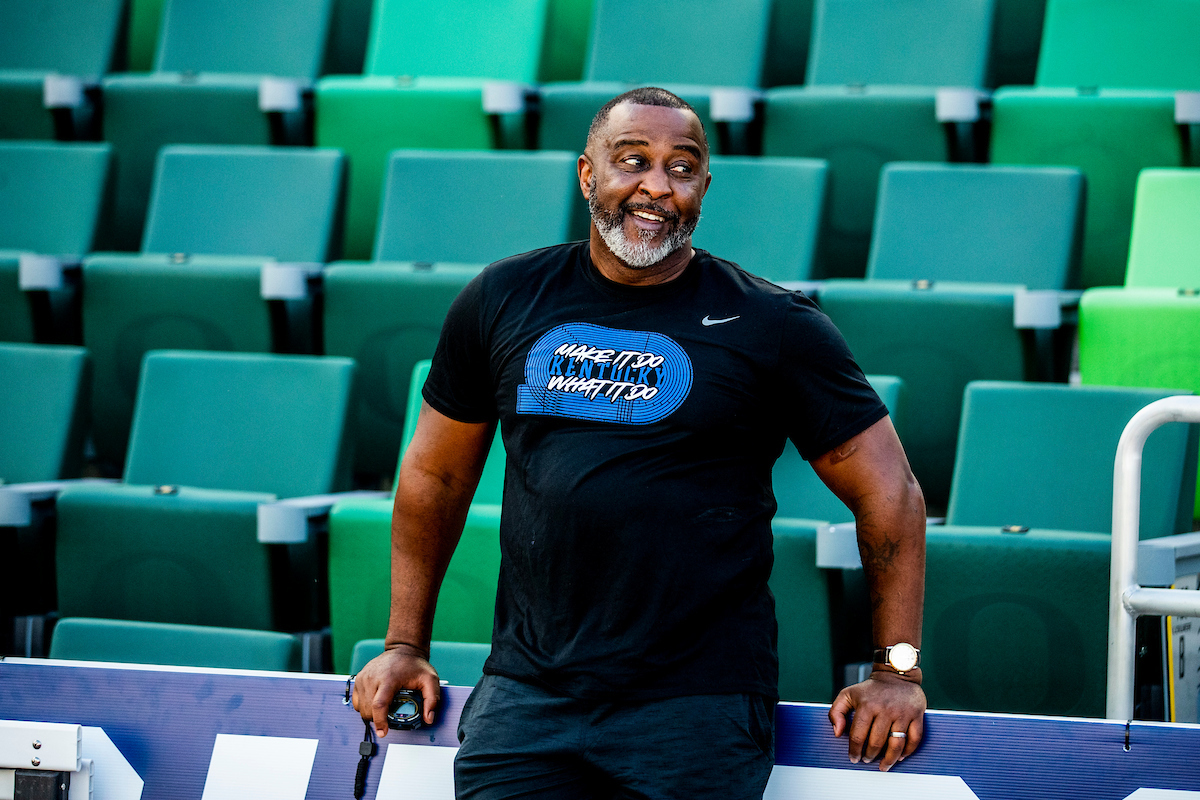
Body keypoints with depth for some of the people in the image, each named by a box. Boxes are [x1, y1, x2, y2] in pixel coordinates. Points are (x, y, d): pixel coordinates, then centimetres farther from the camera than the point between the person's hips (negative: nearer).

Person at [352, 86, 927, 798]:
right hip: (524, 697, 3)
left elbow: (888, 490, 2)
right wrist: (406, 646, 16)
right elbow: (435, 475, 17)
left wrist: (898, 670, -3)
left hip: (701, 711, -3)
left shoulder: (773, 328, -1)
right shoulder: (503, 301, 7)